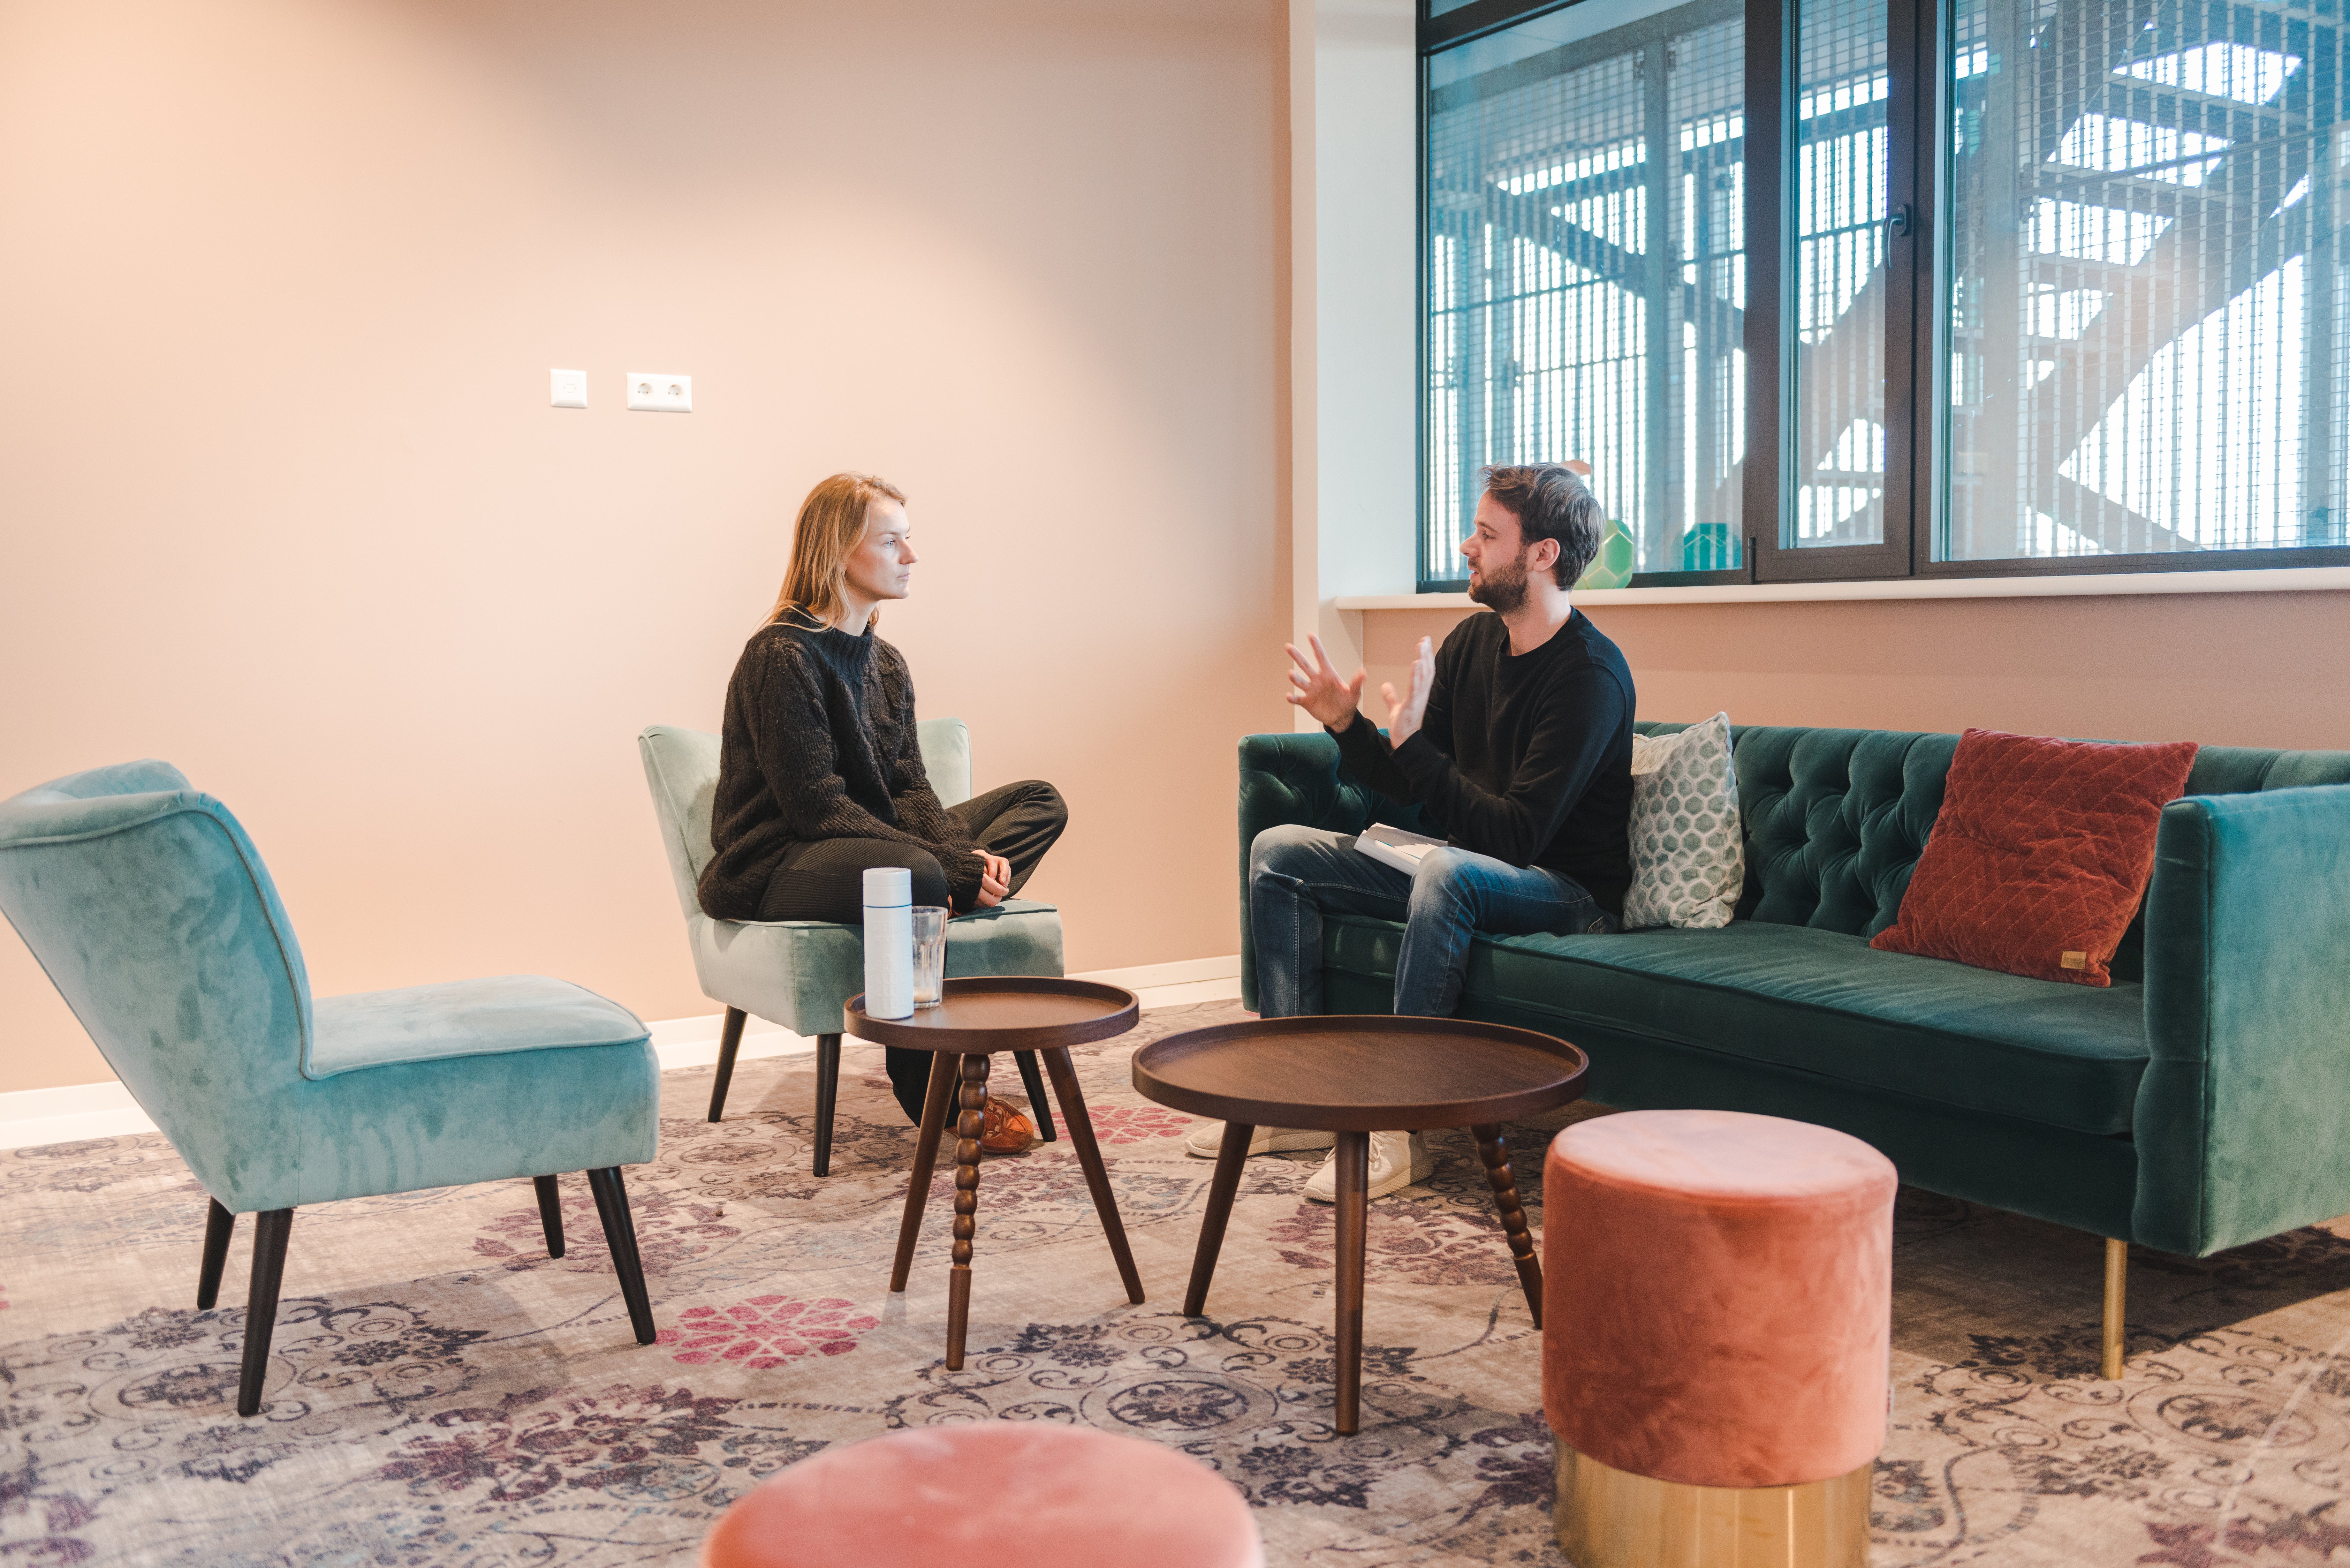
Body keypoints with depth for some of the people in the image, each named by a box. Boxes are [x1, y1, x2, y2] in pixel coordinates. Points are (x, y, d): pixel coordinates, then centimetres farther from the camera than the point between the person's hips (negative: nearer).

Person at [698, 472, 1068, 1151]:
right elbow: (816, 805, -21)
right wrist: (952, 867, -25)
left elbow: (909, 791, 8)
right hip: (771, 869, -9)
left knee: (1040, 803, 0)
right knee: (915, 877, -39)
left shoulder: (886, 664, 12)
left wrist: (966, 855, -14)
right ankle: (934, 1092, -21)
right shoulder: (781, 655, -14)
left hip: (872, 845, 9)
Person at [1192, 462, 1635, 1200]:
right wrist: (1346, 724, -9)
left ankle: (1399, 1125, -32)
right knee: (1278, 852, 2)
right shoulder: (1474, 640, 3)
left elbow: (1515, 836, -28)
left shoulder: (1591, 674, -21)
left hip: (1570, 892, -9)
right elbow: (1406, 787, 8)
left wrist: (1413, 744, -30)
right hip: (1465, 867, 9)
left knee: (1449, 870, -40)